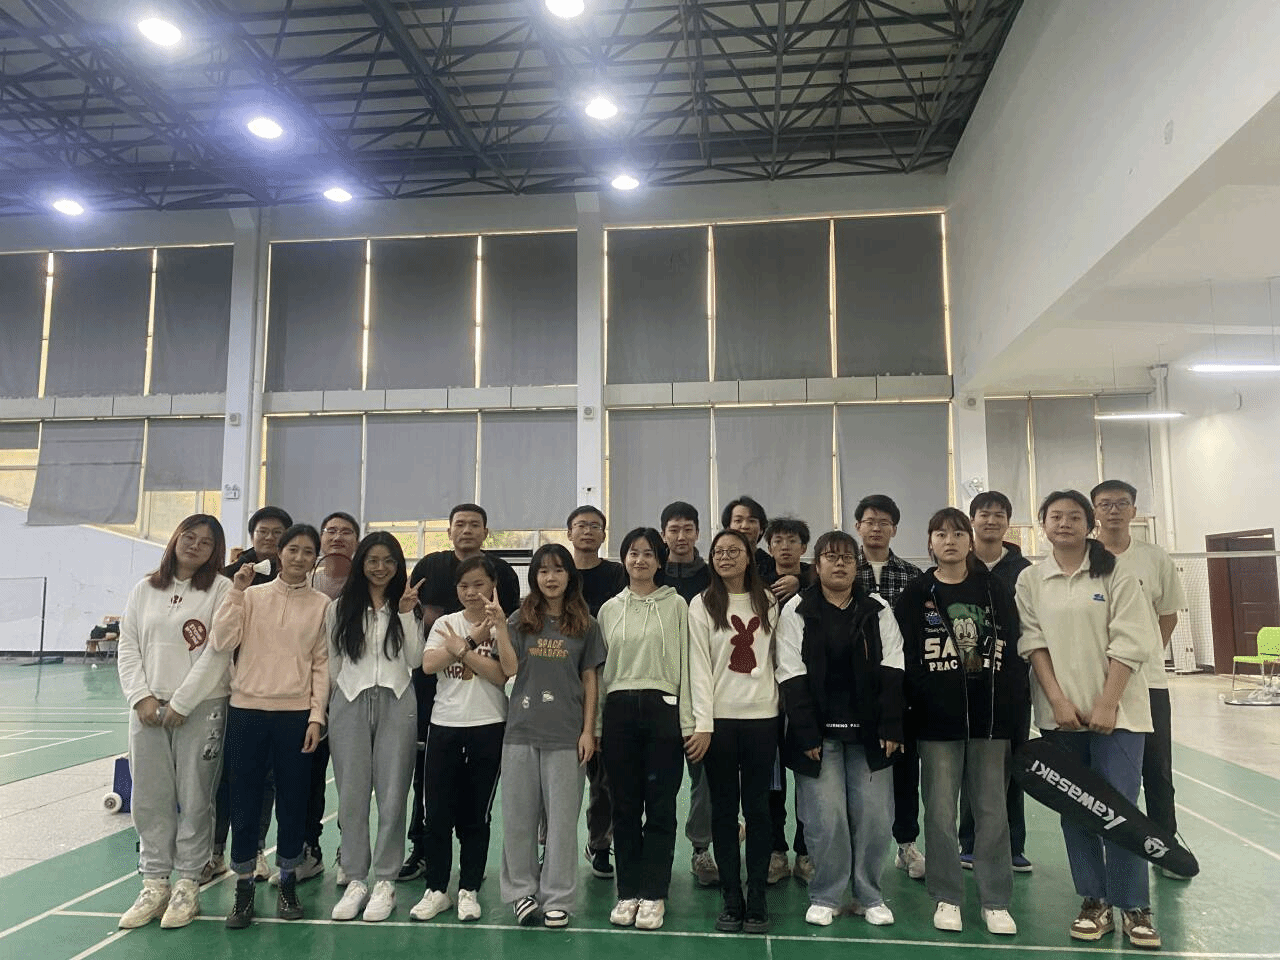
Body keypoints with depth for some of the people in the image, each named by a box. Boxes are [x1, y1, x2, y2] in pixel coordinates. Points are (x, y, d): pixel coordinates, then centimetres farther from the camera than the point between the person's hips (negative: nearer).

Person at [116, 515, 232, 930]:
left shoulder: (222, 590, -3)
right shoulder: (144, 589, 11)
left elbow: (217, 652, -9)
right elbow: (128, 647, 9)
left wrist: (180, 703, -11)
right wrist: (141, 697, -4)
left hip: (200, 709, -4)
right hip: (148, 709, 4)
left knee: (195, 799, 0)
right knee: (150, 799, 7)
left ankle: (187, 886, 12)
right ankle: (154, 885, 19)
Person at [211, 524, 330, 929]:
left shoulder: (321, 604, 3)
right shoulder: (253, 596, 5)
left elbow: (322, 664, 2)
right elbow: (222, 642, -7)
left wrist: (316, 716, -3)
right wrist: (236, 591, -10)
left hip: (296, 714, 0)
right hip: (247, 711, 1)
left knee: (292, 800, 7)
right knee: (245, 800, 6)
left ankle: (287, 883, 24)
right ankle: (244, 887, 20)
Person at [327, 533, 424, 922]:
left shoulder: (406, 606, 6)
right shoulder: (340, 608, 7)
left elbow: (414, 659, -2)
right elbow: (331, 662, 10)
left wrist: (406, 613, -9)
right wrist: (327, 707, 7)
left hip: (396, 703, -1)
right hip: (349, 703, 1)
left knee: (392, 794, 1)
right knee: (352, 794, 4)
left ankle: (385, 882, 10)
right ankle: (355, 880, 14)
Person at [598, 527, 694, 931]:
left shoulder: (676, 606, 2)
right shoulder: (609, 609, 10)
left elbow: (687, 666, -1)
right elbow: (599, 669, 12)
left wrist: (690, 724, -6)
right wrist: (593, 725, 9)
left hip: (662, 710, -2)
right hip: (618, 711, 3)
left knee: (660, 806, 2)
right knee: (625, 805, 8)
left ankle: (653, 895, 14)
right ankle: (628, 893, 19)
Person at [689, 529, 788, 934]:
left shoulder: (768, 602, 8)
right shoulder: (702, 605, 1)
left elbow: (776, 656, 10)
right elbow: (699, 667, -4)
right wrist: (702, 723, -11)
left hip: (762, 716, 2)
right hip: (720, 718, -1)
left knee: (758, 808, 5)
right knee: (724, 809, 5)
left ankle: (757, 899, 15)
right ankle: (731, 900, 14)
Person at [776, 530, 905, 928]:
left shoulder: (878, 611, 7)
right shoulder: (797, 611, -1)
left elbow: (891, 671, 3)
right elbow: (792, 676, -6)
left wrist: (891, 727, -5)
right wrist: (806, 734, -11)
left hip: (868, 730, 2)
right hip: (819, 731, -2)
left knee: (873, 814, 2)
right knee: (825, 817, -2)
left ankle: (869, 896, 20)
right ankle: (825, 897, 15)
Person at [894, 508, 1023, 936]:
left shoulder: (995, 590, 6)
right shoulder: (916, 594, 1)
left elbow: (1014, 653, 5)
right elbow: (903, 659, -1)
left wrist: (1015, 710, 1)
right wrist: (909, 710, -7)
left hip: (990, 718, 1)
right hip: (937, 721, -1)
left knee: (992, 810, 7)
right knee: (941, 812, 5)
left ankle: (995, 901, 19)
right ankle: (947, 898, 19)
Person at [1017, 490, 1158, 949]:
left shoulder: (1116, 575, -1)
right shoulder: (1030, 580, 5)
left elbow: (1127, 645, -6)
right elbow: (1033, 643, 0)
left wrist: (1106, 705, -12)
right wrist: (1059, 700, -10)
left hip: (1116, 709, -2)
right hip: (1060, 713, 2)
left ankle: (1135, 907, 12)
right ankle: (1094, 902, 20)